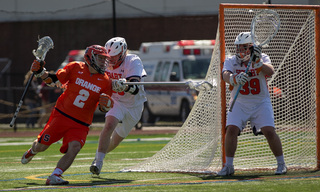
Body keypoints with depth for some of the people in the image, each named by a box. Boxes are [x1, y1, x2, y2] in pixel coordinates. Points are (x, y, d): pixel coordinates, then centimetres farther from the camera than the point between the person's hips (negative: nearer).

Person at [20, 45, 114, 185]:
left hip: (81, 124, 1)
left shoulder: (105, 81, 2)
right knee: (42, 146, 3)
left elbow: (104, 109, 4)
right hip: (61, 115, -1)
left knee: (74, 147, -25)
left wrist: (106, 103, -19)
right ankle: (33, 150, 40)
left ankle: (55, 176, -23)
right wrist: (40, 72, -13)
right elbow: (53, 80, 3)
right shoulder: (75, 68, -1)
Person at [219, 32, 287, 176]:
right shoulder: (231, 61, -4)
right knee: (231, 130, -16)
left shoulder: (262, 58, -5)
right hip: (239, 103, 1)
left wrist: (258, 63, -43)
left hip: (261, 103, -1)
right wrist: (235, 79, -47)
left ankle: (281, 164, 4)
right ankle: (228, 166, -2)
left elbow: (270, 71, -25)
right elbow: (225, 75, -24)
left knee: (269, 131, -14)